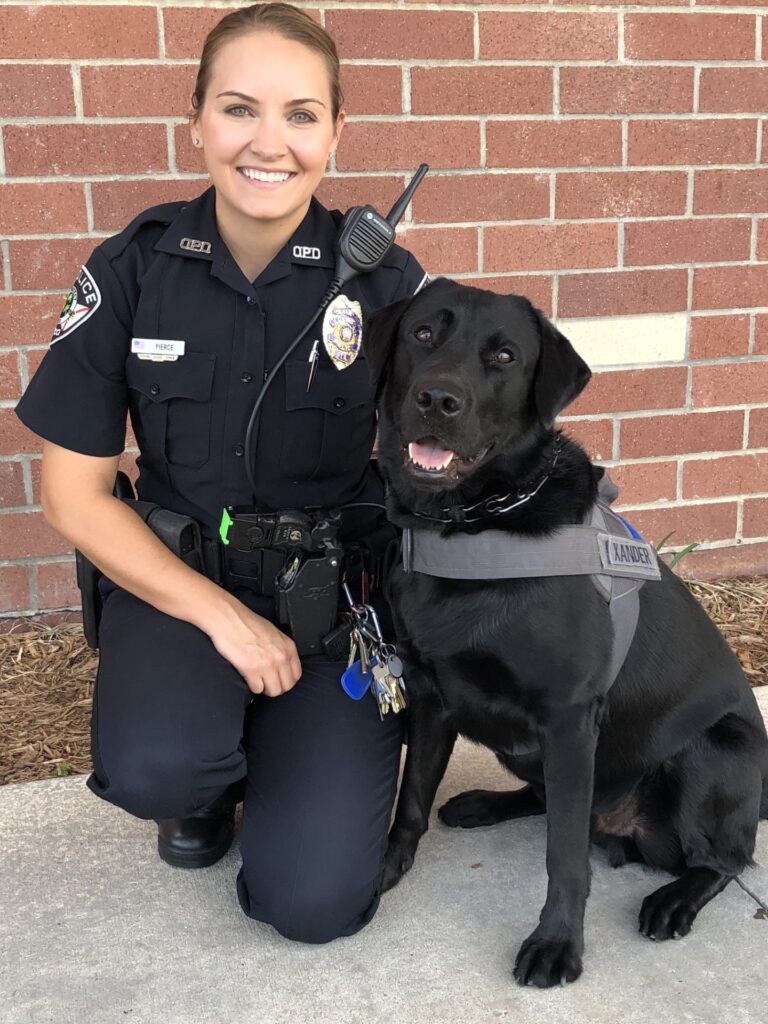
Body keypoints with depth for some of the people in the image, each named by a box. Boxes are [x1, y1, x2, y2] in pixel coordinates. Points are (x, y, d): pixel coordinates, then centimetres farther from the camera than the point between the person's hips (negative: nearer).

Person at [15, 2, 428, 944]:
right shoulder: (134, 268, -9)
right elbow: (74, 494, -6)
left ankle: (282, 754, 22)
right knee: (154, 768, -32)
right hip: (179, 578, 1)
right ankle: (209, 780, 7)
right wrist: (220, 616, -14)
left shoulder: (382, 276, -10)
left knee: (313, 900, -11)